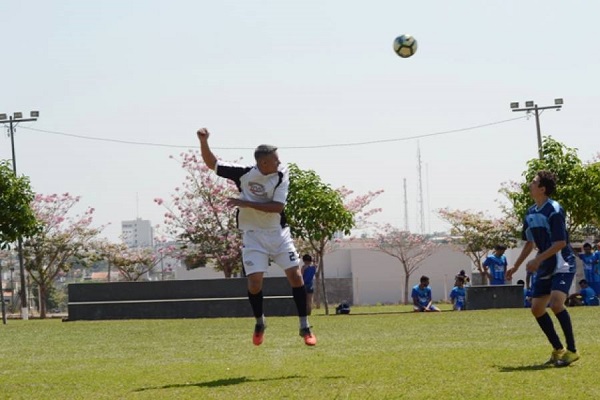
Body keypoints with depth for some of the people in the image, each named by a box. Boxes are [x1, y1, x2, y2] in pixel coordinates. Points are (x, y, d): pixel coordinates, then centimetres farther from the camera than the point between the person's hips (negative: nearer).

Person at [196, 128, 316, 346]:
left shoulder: (282, 176, -10)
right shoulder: (243, 173, -10)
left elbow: (277, 207, -19)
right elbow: (212, 163, -2)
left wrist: (246, 204, -24)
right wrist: (203, 142, -19)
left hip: (278, 233, 1)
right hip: (253, 235, -1)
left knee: (295, 275, -7)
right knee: (254, 281, -10)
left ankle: (305, 327, 3)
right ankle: (259, 322, 17)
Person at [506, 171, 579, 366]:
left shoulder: (554, 210, -17)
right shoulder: (530, 213, 9)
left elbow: (560, 242, -22)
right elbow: (530, 243, 20)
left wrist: (538, 259, -26)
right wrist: (515, 267, 20)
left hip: (562, 266, -9)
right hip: (545, 269, 9)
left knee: (556, 303, -24)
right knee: (537, 308, 4)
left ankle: (571, 350, -15)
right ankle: (558, 350, 16)